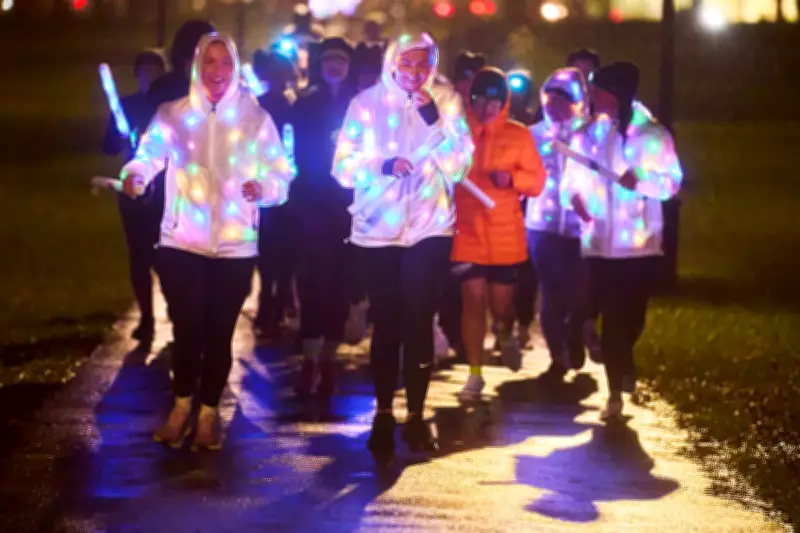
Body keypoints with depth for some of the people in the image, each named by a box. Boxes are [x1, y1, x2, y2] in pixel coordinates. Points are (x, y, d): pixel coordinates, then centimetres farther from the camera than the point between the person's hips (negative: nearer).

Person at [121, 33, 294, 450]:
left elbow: (282, 177, 1)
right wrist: (135, 174, -38)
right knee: (187, 329, 0)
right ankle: (182, 407, 23)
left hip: (235, 245, 0)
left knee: (219, 332, 3)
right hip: (182, 242, 0)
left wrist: (263, 187, -22)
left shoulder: (256, 118, 4)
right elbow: (150, 151, -15)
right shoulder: (173, 114, 2)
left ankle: (209, 414, 20)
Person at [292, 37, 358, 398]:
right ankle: (310, 360, -10)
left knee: (339, 279, 0)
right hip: (313, 203, 0)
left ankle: (327, 361, 6)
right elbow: (300, 154, 6)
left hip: (348, 204, 0)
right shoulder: (305, 105, 10)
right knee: (313, 277, -9)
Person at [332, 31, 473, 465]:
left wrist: (436, 121, -18)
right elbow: (343, 167, -5)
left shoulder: (446, 102, 0)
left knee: (419, 322, -1)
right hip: (378, 230, 0)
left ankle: (416, 416, 8)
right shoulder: (366, 103, -2)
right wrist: (382, 165, -23)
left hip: (430, 229, 0)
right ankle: (384, 415, 12)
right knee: (386, 323, 3)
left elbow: (459, 166, -8)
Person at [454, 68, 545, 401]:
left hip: (505, 236, 0)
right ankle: (474, 374, 5)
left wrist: (512, 178, -18)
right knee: (473, 300, -4)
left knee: (501, 303, 6)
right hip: (467, 234, 0)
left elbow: (537, 181, 1)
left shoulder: (518, 135, 1)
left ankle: (506, 336, 43)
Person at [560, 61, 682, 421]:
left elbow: (672, 182, -6)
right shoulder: (587, 135, 9)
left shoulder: (653, 134, -2)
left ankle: (622, 366, 38)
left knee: (632, 317, 7)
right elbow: (572, 177, 6)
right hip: (600, 242, 2)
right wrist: (575, 197, -17)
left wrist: (640, 180, -25)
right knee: (611, 319, 1)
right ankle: (617, 391, 10)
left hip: (640, 243, -2)